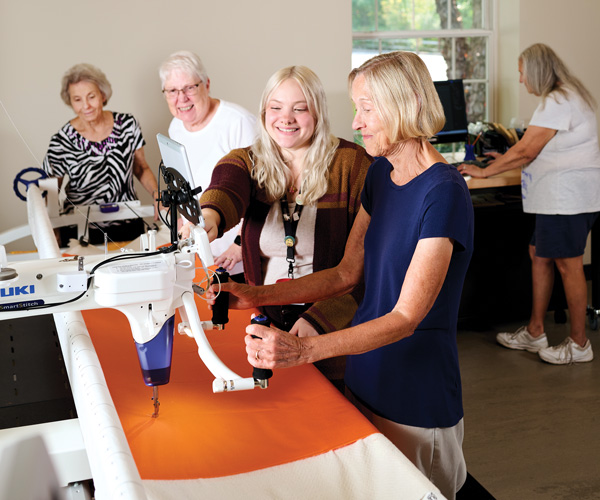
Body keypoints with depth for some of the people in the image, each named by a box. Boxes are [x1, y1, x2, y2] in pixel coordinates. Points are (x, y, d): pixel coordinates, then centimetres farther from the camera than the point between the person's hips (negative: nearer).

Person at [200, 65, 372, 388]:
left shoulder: (352, 163, -8)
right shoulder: (246, 162, 1)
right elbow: (227, 187, -25)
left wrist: (319, 319, -22)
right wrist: (209, 216, -49)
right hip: (262, 323, 2)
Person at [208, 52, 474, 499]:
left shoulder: (443, 192, -22)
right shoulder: (381, 175, 4)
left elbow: (406, 317, -25)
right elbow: (347, 274, 7)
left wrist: (303, 350, -35)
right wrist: (259, 295, -3)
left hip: (416, 399, -7)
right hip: (364, 378, 7)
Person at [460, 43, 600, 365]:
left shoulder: (559, 102, -17)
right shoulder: (561, 97, 17)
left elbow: (526, 151, -17)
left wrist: (484, 172, -8)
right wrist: (506, 159, 22)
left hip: (569, 196, -11)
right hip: (558, 197, 11)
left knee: (568, 264, -4)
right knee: (538, 255, 13)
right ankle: (534, 333, 22)